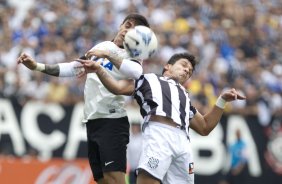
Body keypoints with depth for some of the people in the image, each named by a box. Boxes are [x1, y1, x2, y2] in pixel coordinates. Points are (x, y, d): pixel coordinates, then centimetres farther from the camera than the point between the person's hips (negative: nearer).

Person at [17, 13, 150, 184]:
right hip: (92, 121, 6)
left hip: (112, 121, -6)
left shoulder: (132, 55, -3)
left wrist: (109, 55, -28)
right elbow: (73, 68, 23)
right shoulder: (101, 46, 17)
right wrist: (37, 66, 17)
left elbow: (137, 73, -27)